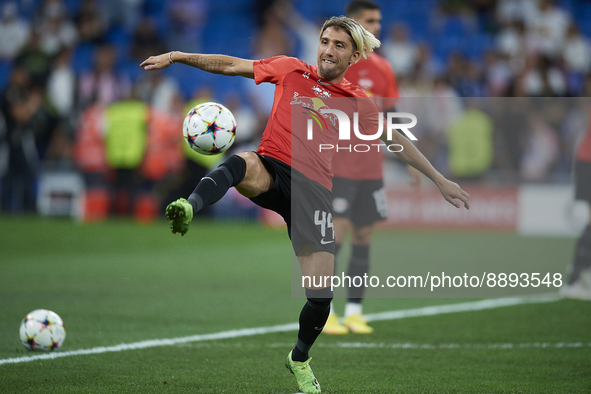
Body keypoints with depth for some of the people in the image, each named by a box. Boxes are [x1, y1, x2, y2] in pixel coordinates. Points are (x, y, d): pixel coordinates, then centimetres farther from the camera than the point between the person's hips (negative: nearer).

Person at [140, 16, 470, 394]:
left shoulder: (359, 103, 12)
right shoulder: (291, 70, 10)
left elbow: (399, 142, 19)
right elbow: (230, 65, 13)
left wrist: (440, 180, 19)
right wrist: (175, 56, 9)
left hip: (315, 190, 1)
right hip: (271, 173, -1)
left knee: (320, 294, -5)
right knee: (241, 163, -39)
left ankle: (300, 359, 23)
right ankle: (189, 208, -65)